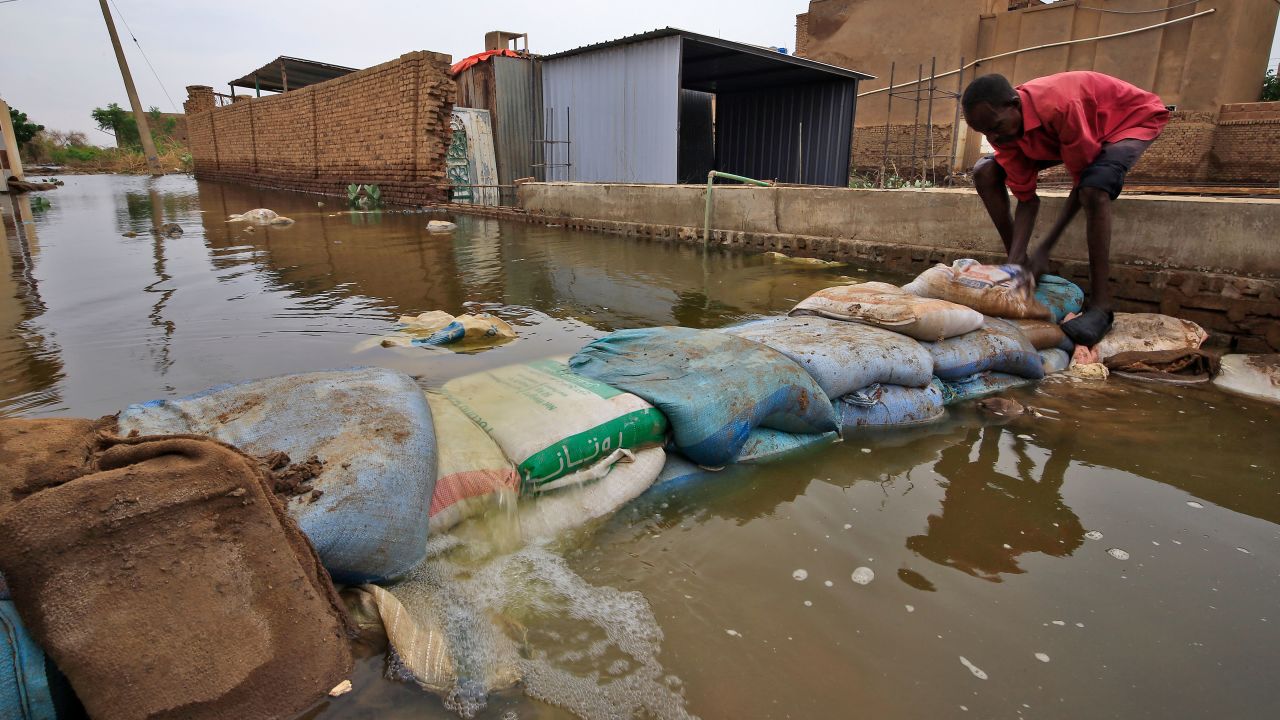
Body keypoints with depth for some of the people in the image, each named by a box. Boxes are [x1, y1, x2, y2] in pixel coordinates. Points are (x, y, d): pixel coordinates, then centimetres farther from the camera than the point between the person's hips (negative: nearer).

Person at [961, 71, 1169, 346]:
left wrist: (1045, 249, -31)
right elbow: (1027, 199, -16)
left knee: (1093, 188, -39)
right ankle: (1020, 269, 0)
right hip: (1071, 132, 7)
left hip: (1132, 117, -7)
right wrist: (1015, 260, -27)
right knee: (985, 173, -8)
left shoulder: (1059, 107, -39)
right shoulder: (1003, 126, -19)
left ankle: (1100, 306, -31)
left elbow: (1083, 181, -29)